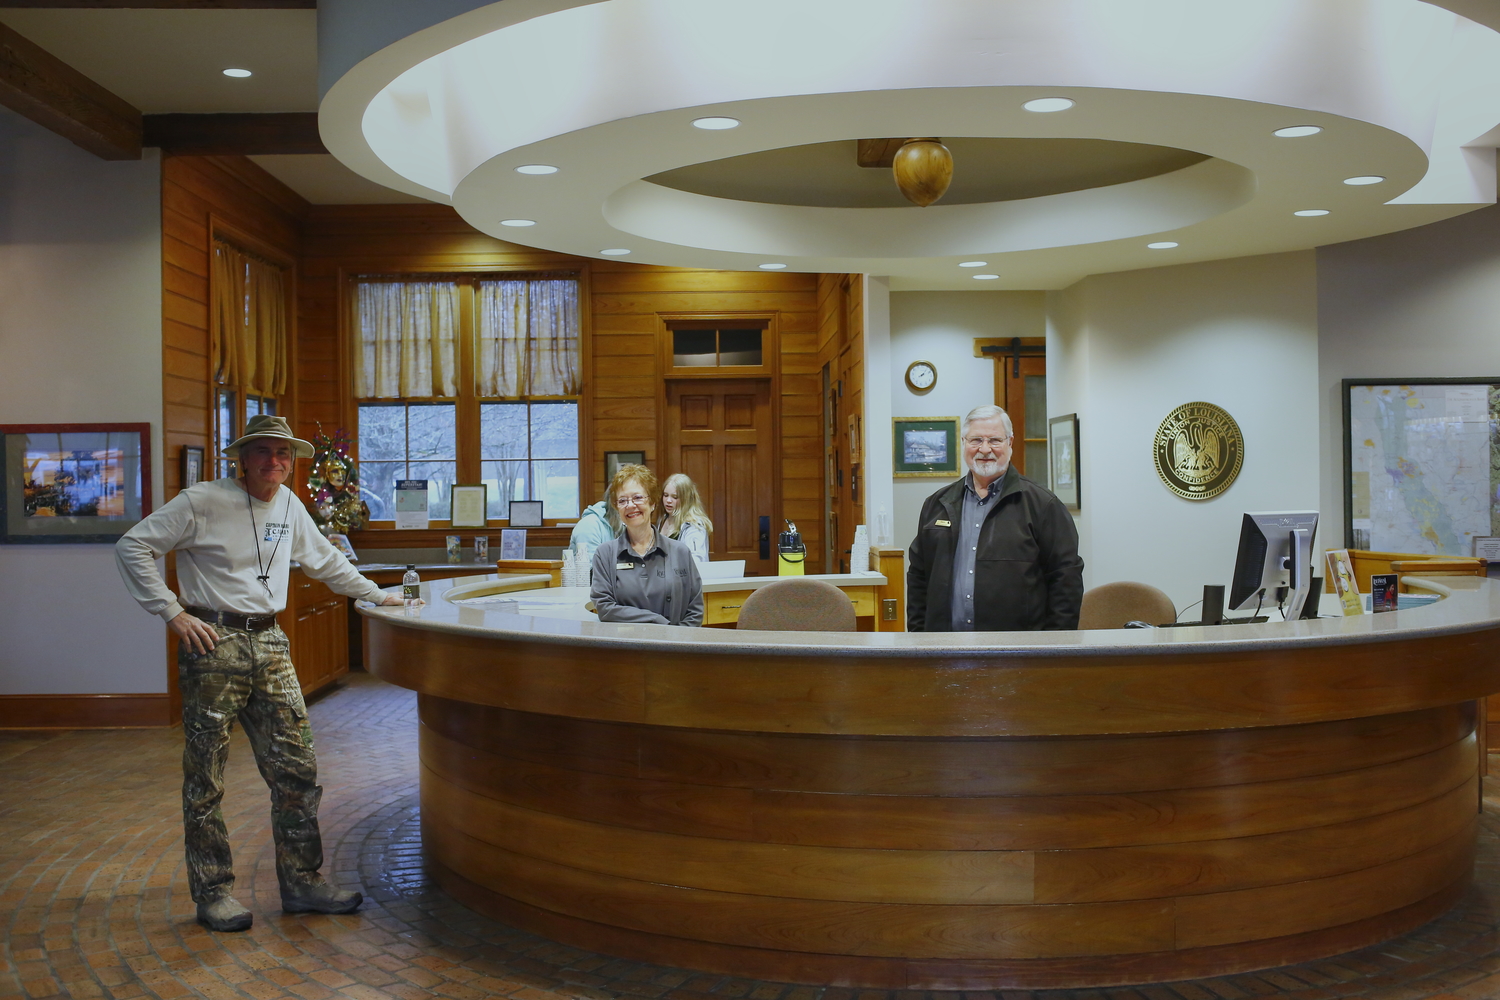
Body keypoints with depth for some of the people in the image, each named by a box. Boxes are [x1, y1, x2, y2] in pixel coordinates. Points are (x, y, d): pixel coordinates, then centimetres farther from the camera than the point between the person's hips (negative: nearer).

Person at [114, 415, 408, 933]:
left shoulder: (289, 505, 12)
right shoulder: (202, 502, -7)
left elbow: (323, 559, 28)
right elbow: (132, 546, -6)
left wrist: (376, 594, 31)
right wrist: (173, 612, -11)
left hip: (270, 645, 6)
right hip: (215, 644, -6)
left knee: (297, 772, 4)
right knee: (205, 779, 2)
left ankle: (301, 882, 15)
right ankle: (214, 893, 13)